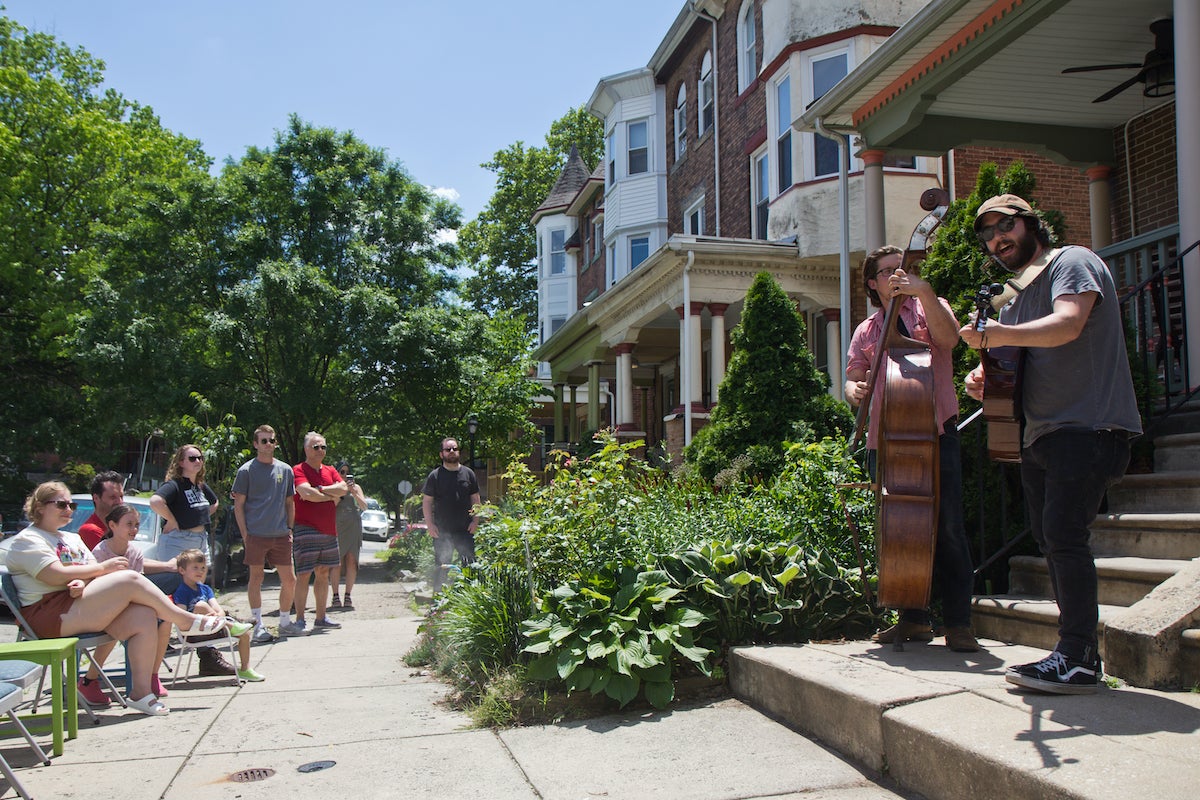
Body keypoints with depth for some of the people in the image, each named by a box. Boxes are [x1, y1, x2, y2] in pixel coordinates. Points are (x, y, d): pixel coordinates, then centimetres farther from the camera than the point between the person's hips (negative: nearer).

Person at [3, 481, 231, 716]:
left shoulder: (72, 539, 27)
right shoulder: (27, 540, 2)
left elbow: (91, 571, 13)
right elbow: (56, 575, -14)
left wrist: (83, 582, -12)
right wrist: (104, 567, -9)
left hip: (79, 607, 8)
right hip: (51, 615, -8)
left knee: (144, 616, -19)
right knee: (130, 579, -23)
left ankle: (141, 692, -19)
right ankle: (188, 621, -11)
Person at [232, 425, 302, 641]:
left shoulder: (285, 470, 12)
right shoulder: (246, 470, 0)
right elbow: (238, 505, 0)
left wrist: (290, 529, 9)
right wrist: (244, 533, -7)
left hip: (281, 535, 4)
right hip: (256, 534, -4)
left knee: (289, 579, 5)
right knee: (256, 578, 3)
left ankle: (285, 622, 20)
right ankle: (258, 625, 12)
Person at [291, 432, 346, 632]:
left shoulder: (330, 471, 16)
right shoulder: (298, 470, -5)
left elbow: (343, 489, 0)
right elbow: (307, 493, -20)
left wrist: (319, 490, -11)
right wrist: (331, 496, -6)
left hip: (329, 530, 7)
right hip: (306, 529, -7)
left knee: (323, 573, 11)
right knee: (303, 574, -6)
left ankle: (321, 617, 18)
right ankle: (299, 619, 0)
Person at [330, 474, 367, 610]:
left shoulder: (356, 487, 14)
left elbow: (364, 507, 7)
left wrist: (354, 493, -6)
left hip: (353, 528, 1)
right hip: (336, 527, -1)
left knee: (351, 562, -6)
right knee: (336, 563, -8)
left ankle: (348, 597, -1)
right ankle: (335, 597, 1)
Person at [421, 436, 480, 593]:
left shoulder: (468, 473, 9)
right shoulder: (435, 476, 3)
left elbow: (475, 500, 13)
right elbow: (426, 502, 3)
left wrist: (475, 521, 3)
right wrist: (430, 525, -5)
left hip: (465, 529, 2)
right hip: (442, 531, -2)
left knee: (469, 563, 1)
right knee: (441, 565, 2)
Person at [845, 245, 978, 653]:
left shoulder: (928, 309, 11)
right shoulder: (866, 331, 19)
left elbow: (949, 337, -11)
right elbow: (854, 377, 13)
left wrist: (924, 292, -22)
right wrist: (854, 390, -10)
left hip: (934, 433, -3)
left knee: (947, 528, -8)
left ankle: (958, 622, -1)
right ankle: (913, 618, 16)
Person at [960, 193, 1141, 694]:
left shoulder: (1072, 262, -2)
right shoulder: (1017, 299, 23)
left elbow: (1068, 324, -22)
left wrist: (1001, 335, -38)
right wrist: (983, 378, 2)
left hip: (1088, 427, -9)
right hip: (1040, 436, 9)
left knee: (1063, 533, -17)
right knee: (1050, 540, 7)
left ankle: (1076, 660, -13)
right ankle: (1078, 655, 15)